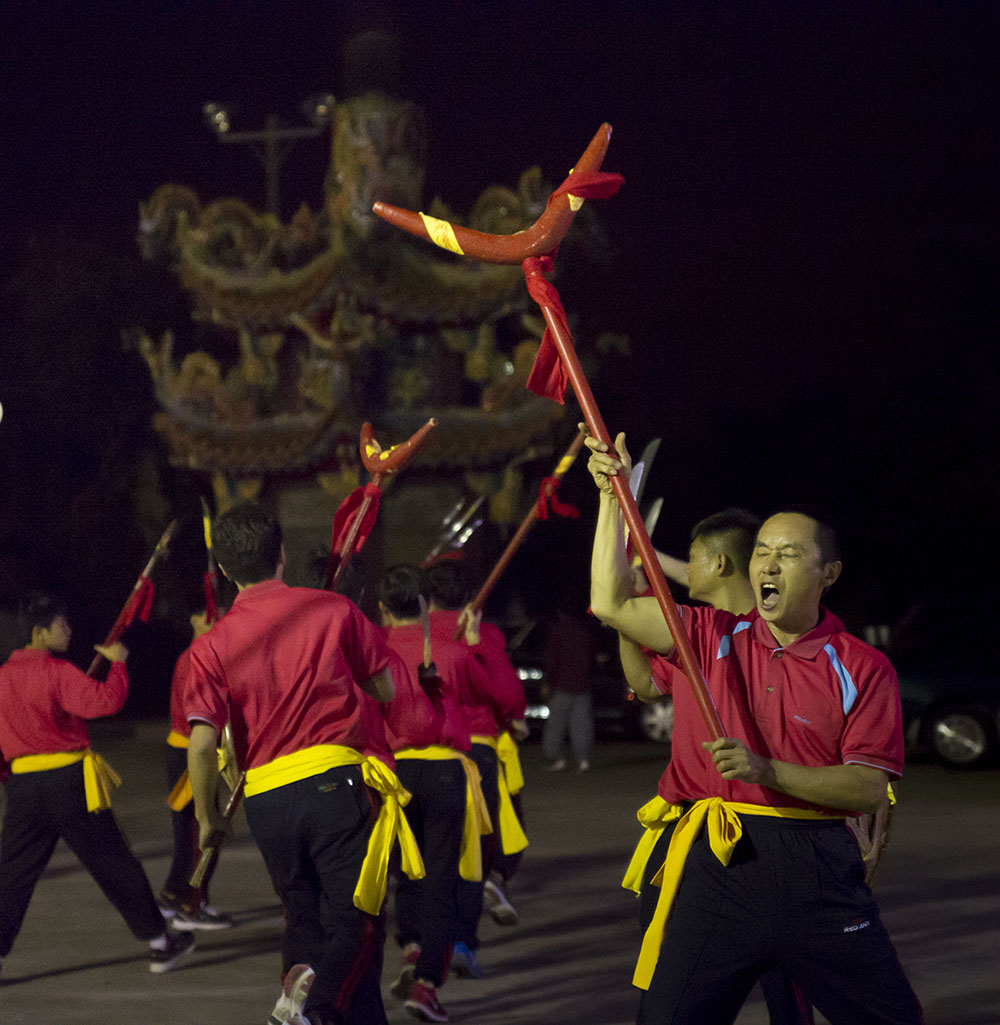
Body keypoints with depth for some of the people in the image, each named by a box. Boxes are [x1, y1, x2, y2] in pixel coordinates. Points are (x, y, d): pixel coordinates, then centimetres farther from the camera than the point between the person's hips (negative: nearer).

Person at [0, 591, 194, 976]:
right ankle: (159, 944, 18)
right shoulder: (57, 672, -13)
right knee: (114, 865, 7)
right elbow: (106, 700, -24)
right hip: (68, 779, -5)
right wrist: (117, 662, -10)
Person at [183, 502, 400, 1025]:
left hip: (265, 800, 2)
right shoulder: (332, 609, 1)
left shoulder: (211, 645, 2)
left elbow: (202, 742, -6)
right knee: (356, 916, -3)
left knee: (304, 917, 19)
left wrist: (207, 816, 7)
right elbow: (387, 690, 10)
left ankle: (303, 974, -3)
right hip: (336, 781, -2)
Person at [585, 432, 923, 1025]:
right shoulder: (711, 637, 11)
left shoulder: (865, 669, 3)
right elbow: (612, 603, 2)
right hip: (710, 864, 1)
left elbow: (869, 786, -4)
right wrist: (612, 495, -1)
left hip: (815, 870, -1)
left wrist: (768, 771, -17)